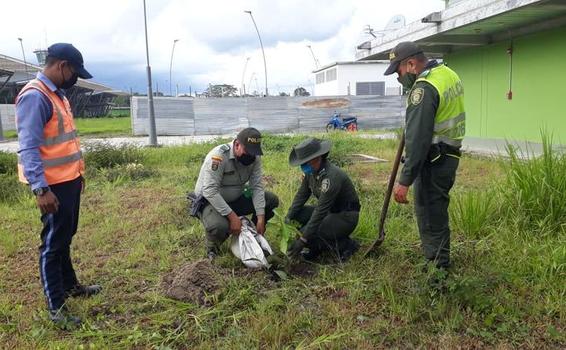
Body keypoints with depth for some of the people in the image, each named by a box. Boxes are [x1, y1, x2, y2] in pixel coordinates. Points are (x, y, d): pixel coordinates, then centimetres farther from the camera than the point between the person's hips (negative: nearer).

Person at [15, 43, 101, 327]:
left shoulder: (58, 94, 13)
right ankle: (56, 307, 12)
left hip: (70, 180, 9)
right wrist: (40, 188, -26)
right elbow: (28, 147, -22)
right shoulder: (34, 97, -17)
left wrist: (78, 174, 21)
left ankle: (69, 285, 37)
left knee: (65, 238, 21)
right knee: (53, 243, 1)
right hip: (54, 185, -9)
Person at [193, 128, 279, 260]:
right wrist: (232, 216, -34)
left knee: (272, 200, -8)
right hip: (209, 201, -6)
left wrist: (260, 218, -19)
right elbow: (210, 191, -32)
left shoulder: (254, 157, -10)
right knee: (219, 227, -37)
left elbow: (257, 187, -10)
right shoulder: (218, 156, -28)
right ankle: (212, 247, 0)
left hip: (236, 199, 6)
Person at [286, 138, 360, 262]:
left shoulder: (331, 176, -30)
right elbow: (301, 195, 7)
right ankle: (316, 248, 8)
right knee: (296, 214, -5)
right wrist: (288, 218, -3)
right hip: (330, 211, 9)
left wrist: (303, 240, -28)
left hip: (346, 216, -8)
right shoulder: (311, 171, -4)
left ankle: (346, 245, -3)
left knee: (308, 235, -23)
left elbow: (320, 211, -30)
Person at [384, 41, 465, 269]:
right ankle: (440, 258, 35)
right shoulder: (448, 73, 10)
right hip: (450, 154, 10)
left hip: (433, 160, -10)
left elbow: (417, 139, -26)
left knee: (430, 215, -1)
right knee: (437, 209, 21)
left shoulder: (424, 88, -21)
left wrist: (405, 180, -26)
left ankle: (438, 267, 10)